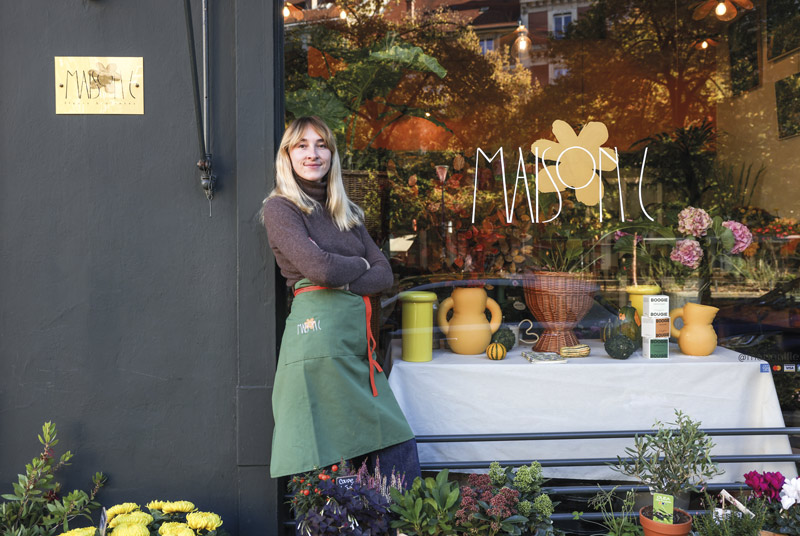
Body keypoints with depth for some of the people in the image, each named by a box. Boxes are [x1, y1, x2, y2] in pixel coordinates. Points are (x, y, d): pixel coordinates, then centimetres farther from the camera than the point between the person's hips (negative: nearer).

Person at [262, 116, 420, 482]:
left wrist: (343, 283, -6)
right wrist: (360, 265, 6)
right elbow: (320, 269, -14)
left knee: (400, 449, 2)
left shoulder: (346, 213, 21)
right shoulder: (281, 208, 0)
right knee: (328, 459, -3)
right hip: (318, 332, -6)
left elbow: (384, 274, 11)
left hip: (359, 336, 7)